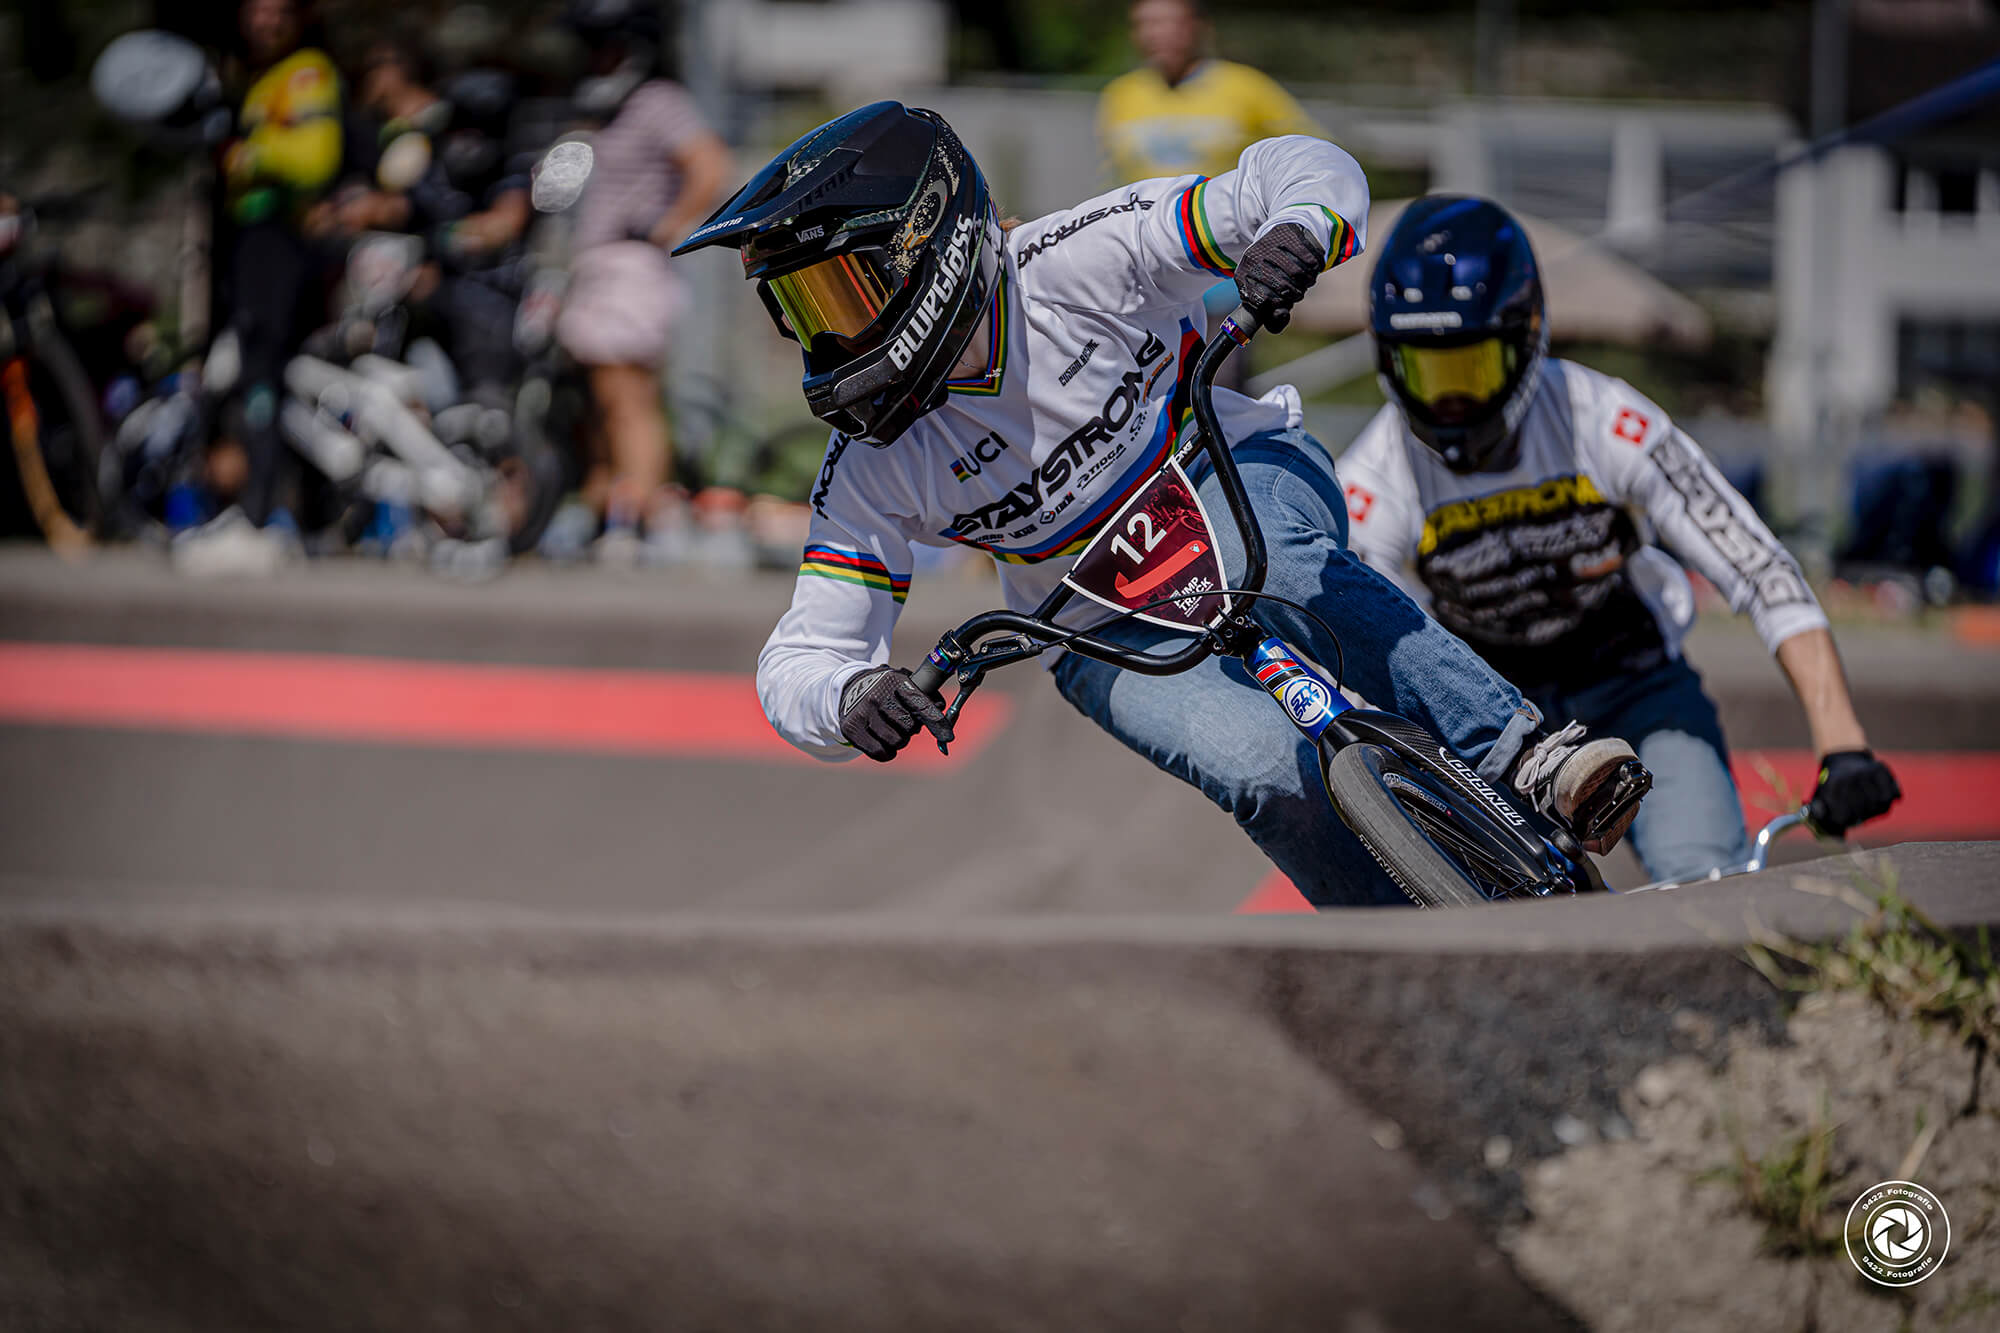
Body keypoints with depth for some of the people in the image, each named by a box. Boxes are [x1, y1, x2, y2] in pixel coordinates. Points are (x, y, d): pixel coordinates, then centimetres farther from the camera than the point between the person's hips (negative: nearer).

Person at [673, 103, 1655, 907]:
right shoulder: (873, 466, -16)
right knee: (1268, 776, -29)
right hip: (1110, 636, 2)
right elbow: (800, 661, -14)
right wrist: (852, 700, -39)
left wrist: (1296, 231, -47)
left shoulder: (1074, 264, -22)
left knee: (1271, 565, -39)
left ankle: (1523, 753, -43)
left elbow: (1304, 170, -22)